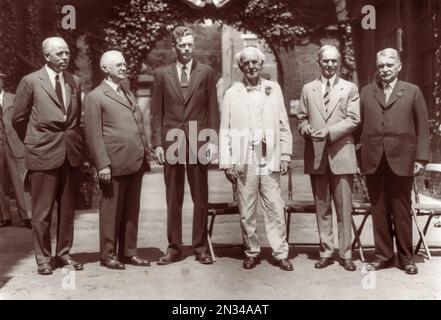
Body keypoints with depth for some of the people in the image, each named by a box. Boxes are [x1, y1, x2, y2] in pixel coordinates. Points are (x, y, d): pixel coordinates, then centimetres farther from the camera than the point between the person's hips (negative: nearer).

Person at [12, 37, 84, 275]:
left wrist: (75, 143, 10)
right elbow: (18, 118, 4)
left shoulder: (74, 81, 10)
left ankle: (63, 254, 22)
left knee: (67, 209, 10)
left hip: (69, 154, 4)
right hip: (43, 155, -4)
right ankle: (43, 258, 15)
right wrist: (34, 143, 9)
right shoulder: (31, 81, -2)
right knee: (42, 211, 2)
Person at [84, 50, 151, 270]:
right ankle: (108, 255, 15)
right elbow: (93, 135, -9)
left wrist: (145, 153, 14)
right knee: (111, 211, 3)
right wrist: (103, 165, -14)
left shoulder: (128, 93, 20)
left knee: (132, 210, 12)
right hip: (115, 164, -7)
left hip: (136, 162, 7)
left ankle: (128, 253, 22)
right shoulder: (95, 97, -4)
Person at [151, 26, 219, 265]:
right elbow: (157, 113, 6)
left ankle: (200, 247, 15)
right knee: (173, 198, 6)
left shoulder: (206, 73, 7)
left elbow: (213, 110, 5)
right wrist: (157, 144, -2)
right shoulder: (162, 74, 8)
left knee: (200, 198, 5)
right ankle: (174, 247, 15)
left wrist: (213, 141, -3)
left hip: (198, 142, 0)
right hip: (171, 143, 1)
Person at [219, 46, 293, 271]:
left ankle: (280, 253, 14)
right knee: (246, 211, 6)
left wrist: (285, 155, 3)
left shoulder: (274, 89, 9)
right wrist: (227, 162, -2)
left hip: (270, 160, 1)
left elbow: (284, 125, 9)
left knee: (275, 209, 2)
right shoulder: (232, 94, 5)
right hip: (244, 162, 0)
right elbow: (225, 131, 3)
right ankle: (251, 252, 21)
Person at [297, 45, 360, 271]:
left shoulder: (350, 89, 7)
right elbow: (301, 117, 14)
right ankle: (326, 252, 16)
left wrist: (328, 131, -16)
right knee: (321, 207, 7)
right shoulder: (308, 89, 14)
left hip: (341, 154, -2)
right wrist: (305, 128, -10)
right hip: (316, 154, 2)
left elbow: (354, 120, -2)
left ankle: (345, 254, 10)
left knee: (344, 207, -1)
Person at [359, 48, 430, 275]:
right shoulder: (366, 92, 13)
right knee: (378, 210, 6)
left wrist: (421, 158, -3)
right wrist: (359, 157, -1)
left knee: (401, 211, 5)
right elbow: (360, 125, 7)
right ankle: (383, 255, 18)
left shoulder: (413, 92, 9)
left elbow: (423, 128, 5)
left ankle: (406, 257, 18)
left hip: (401, 160, -1)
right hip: (373, 161, 2)